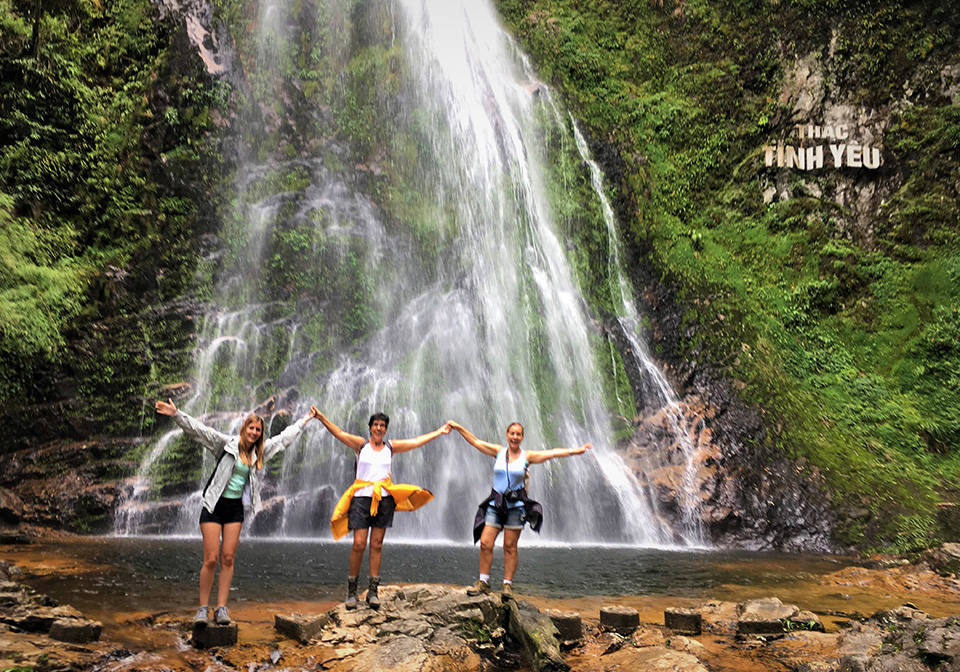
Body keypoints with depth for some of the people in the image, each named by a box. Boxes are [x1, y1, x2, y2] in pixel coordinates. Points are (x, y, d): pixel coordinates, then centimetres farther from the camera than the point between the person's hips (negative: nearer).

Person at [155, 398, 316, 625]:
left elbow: (283, 438, 22)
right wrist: (176, 414, -25)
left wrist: (303, 421, 31)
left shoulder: (260, 451, 9)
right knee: (211, 559, -7)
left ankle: (221, 609, 6)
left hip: (236, 508, 4)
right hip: (214, 505, -4)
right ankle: (203, 608, 5)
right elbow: (200, 431, -14)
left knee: (228, 558, 1)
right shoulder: (227, 444, -5)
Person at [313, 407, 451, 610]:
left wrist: (439, 432, 18)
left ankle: (373, 591, 9)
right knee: (359, 544, -7)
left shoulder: (391, 447, 11)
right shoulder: (361, 444, 5)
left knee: (376, 545, 3)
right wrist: (322, 418, -19)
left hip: (384, 498, 2)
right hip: (362, 497, -2)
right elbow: (339, 434, -6)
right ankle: (352, 591, 5)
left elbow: (417, 441, 15)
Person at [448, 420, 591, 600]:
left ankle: (507, 585, 9)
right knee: (485, 543, -4)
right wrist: (458, 428, 9)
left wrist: (574, 451, -10)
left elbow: (552, 453, -3)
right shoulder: (498, 452, 7)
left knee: (510, 546, 0)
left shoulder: (527, 456, 2)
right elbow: (475, 441, 10)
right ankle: (483, 582, 7)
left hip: (516, 505, -2)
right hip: (495, 504, 2)